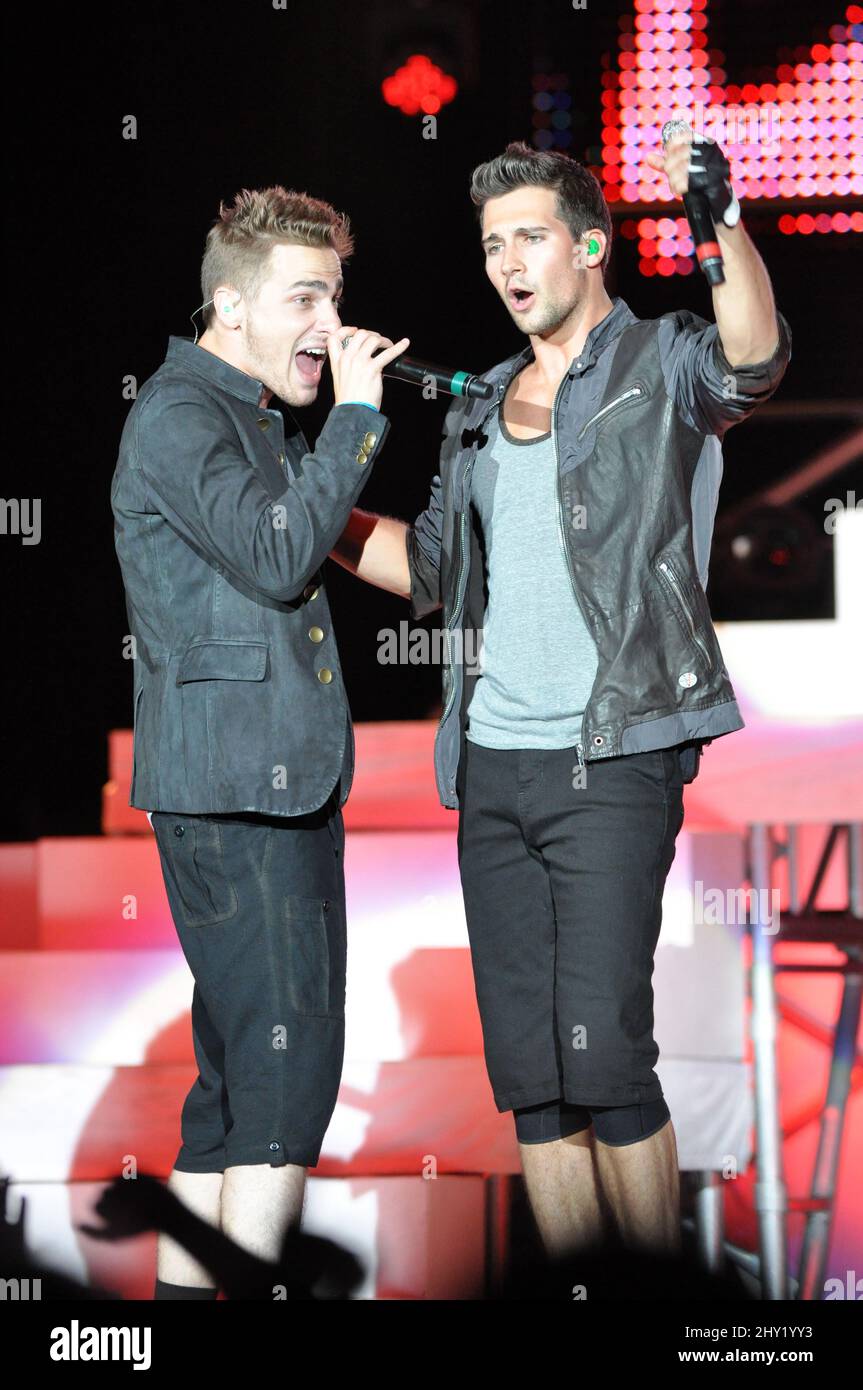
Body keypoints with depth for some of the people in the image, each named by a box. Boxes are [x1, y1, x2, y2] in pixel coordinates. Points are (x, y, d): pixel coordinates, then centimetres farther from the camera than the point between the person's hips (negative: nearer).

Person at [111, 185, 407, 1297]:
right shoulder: (177, 414, -8)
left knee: (236, 1068, 10)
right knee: (288, 1059, -12)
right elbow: (277, 554, -19)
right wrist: (356, 415, -13)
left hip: (288, 783, 10)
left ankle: (184, 1287, 15)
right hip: (228, 788, -10)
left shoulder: (263, 419, 22)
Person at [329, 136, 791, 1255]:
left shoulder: (662, 365, 0)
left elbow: (754, 358, -23)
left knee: (601, 1053, -13)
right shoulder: (481, 407, 19)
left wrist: (723, 221, -41)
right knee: (527, 1071, 6)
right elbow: (431, 566, 27)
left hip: (611, 765, -6)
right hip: (493, 765, 6)